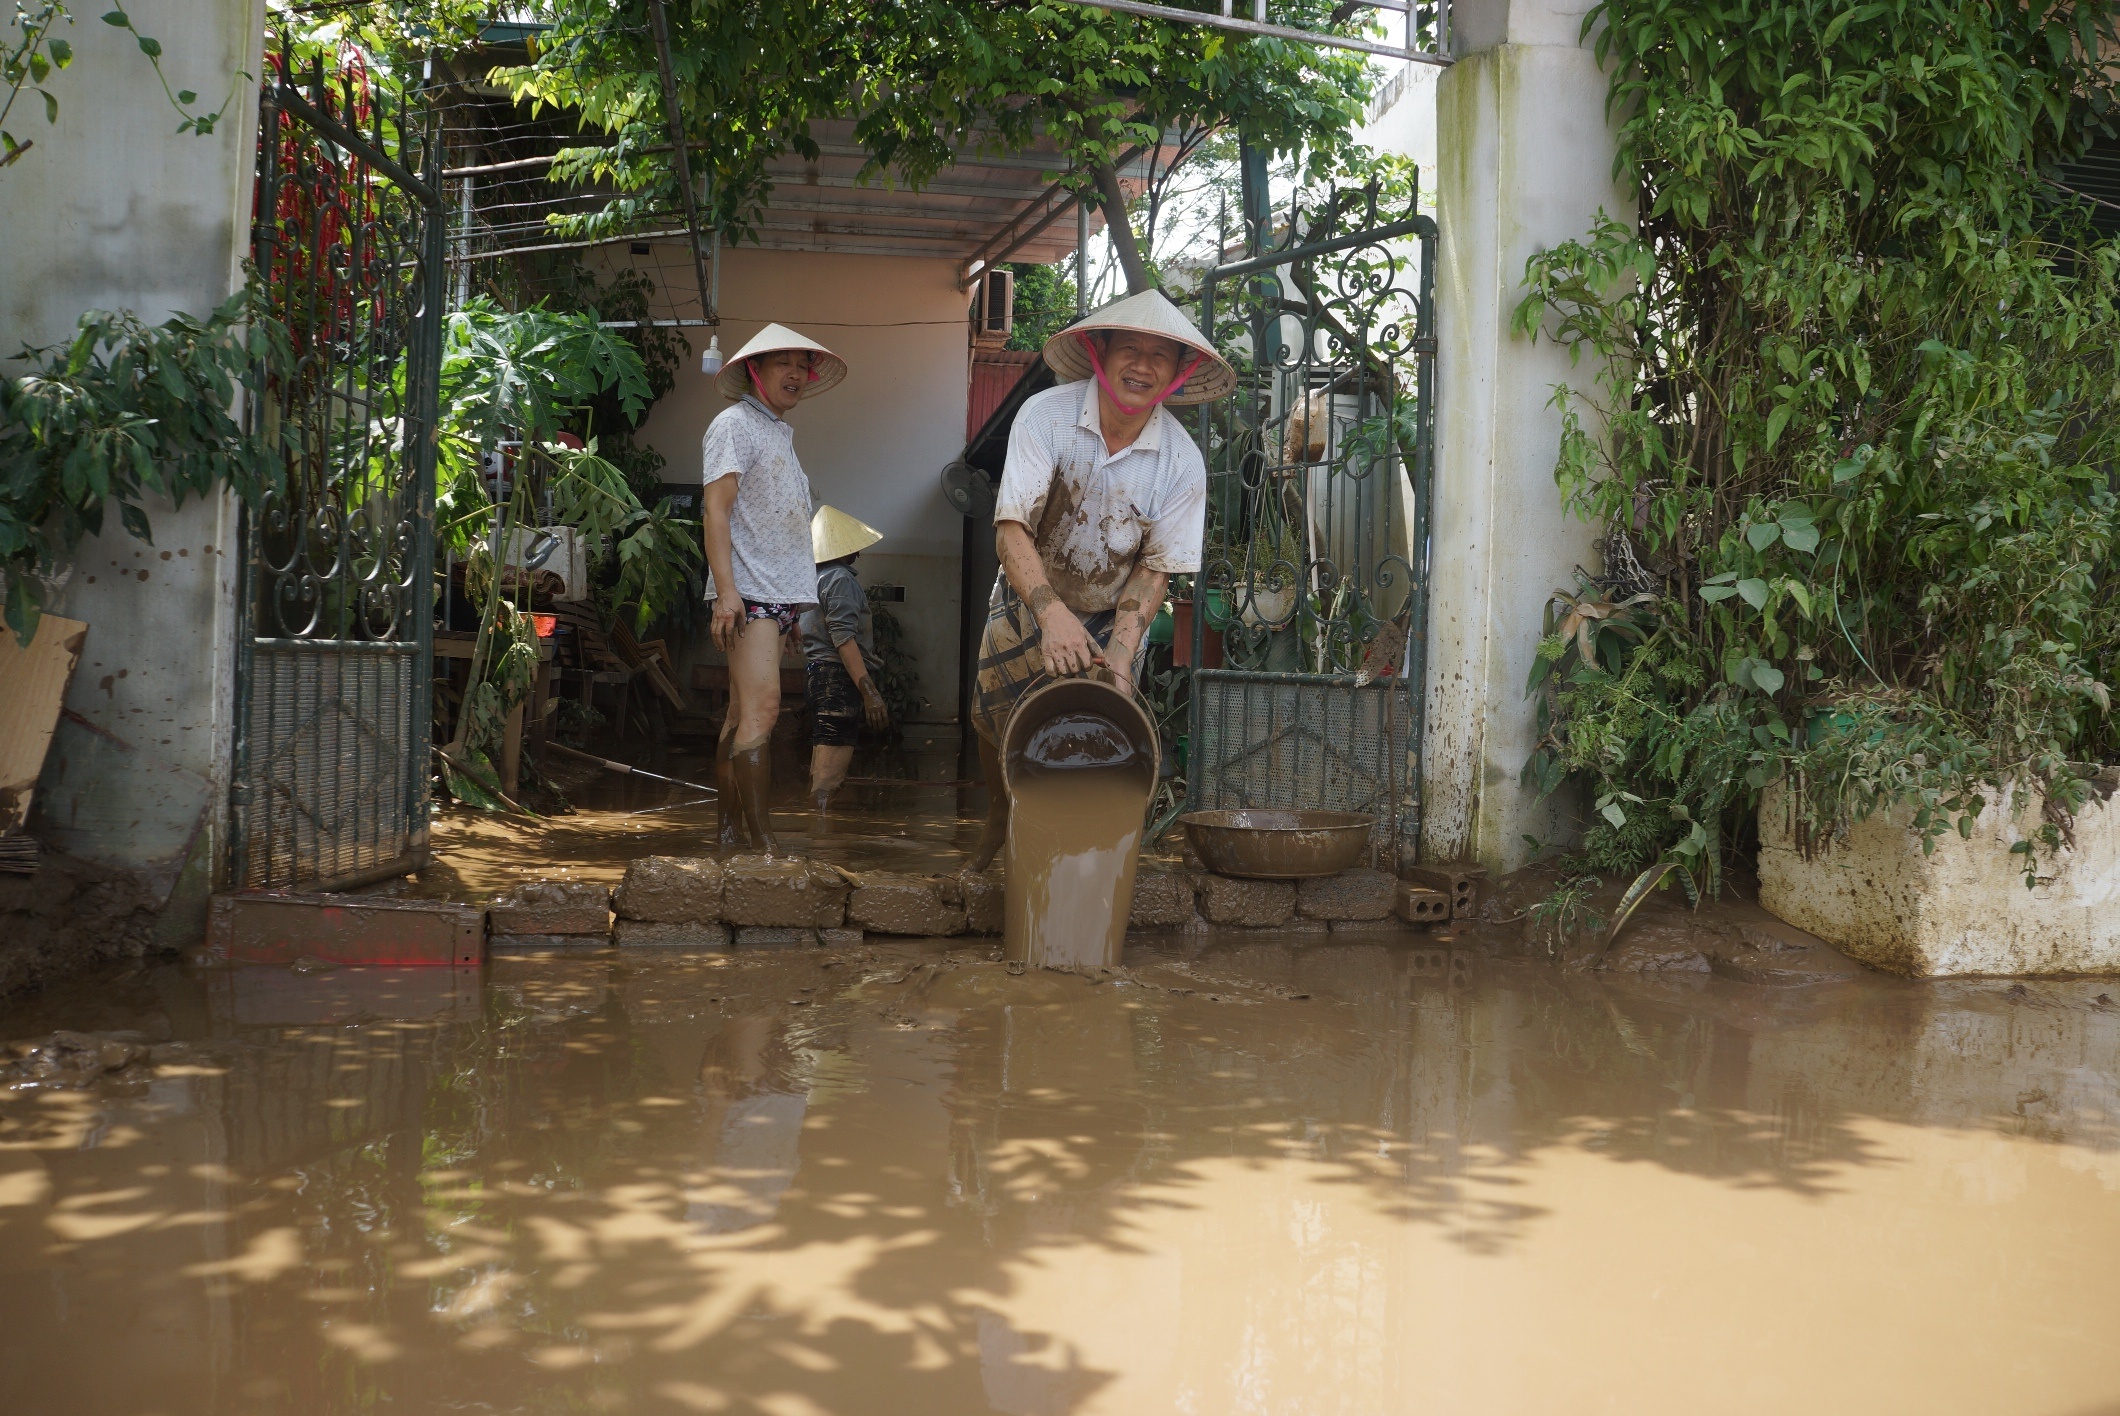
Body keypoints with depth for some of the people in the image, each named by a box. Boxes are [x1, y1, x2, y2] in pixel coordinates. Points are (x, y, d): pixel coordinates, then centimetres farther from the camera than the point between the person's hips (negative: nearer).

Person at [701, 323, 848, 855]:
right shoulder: (735, 423, -3)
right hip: (749, 592, -9)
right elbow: (716, 508, -12)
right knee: (761, 709, -17)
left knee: (743, 714, 7)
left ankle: (727, 833, 8)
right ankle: (764, 846, -22)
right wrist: (726, 589, -22)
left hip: (779, 593, 9)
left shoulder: (781, 432, 23)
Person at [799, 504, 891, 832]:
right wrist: (870, 691, -24)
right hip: (838, 678, -10)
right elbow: (843, 638, -20)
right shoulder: (840, 578, -11)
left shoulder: (817, 577, 19)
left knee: (821, 774, 14)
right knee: (829, 778, -14)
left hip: (818, 673, 10)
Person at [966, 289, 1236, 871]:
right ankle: (999, 817, 39)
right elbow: (1011, 526, -31)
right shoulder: (1045, 415, -24)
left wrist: (1120, 653, -26)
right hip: (1028, 602, 0)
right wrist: (1052, 611, -46)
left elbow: (1156, 568, -13)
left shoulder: (1182, 462, -19)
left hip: (1113, 618, 0)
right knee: (994, 721, 8)